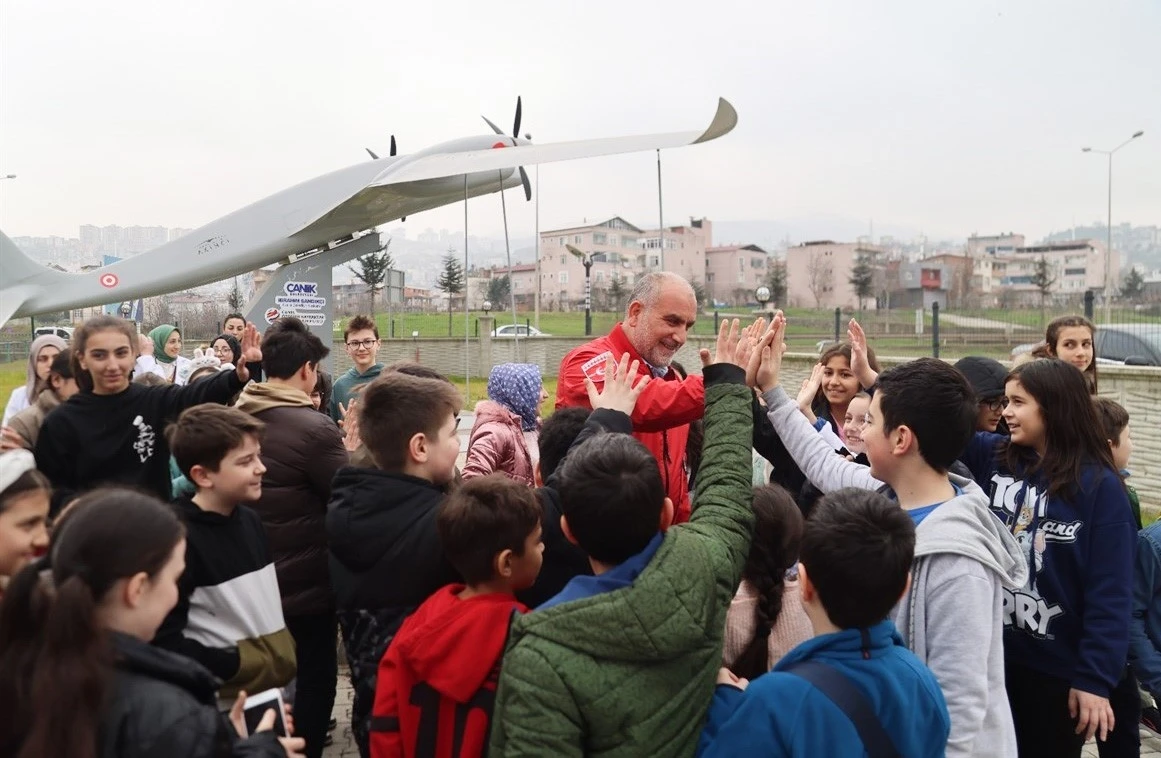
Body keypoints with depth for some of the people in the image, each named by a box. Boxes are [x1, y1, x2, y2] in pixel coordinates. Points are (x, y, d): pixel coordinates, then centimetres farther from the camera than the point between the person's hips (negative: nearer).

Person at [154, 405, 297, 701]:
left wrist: (285, 657, 8)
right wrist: (242, 666, -19)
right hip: (232, 699, -7)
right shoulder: (177, 537, -19)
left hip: (279, 684, 7)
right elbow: (164, 642, -23)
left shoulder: (250, 520, 7)